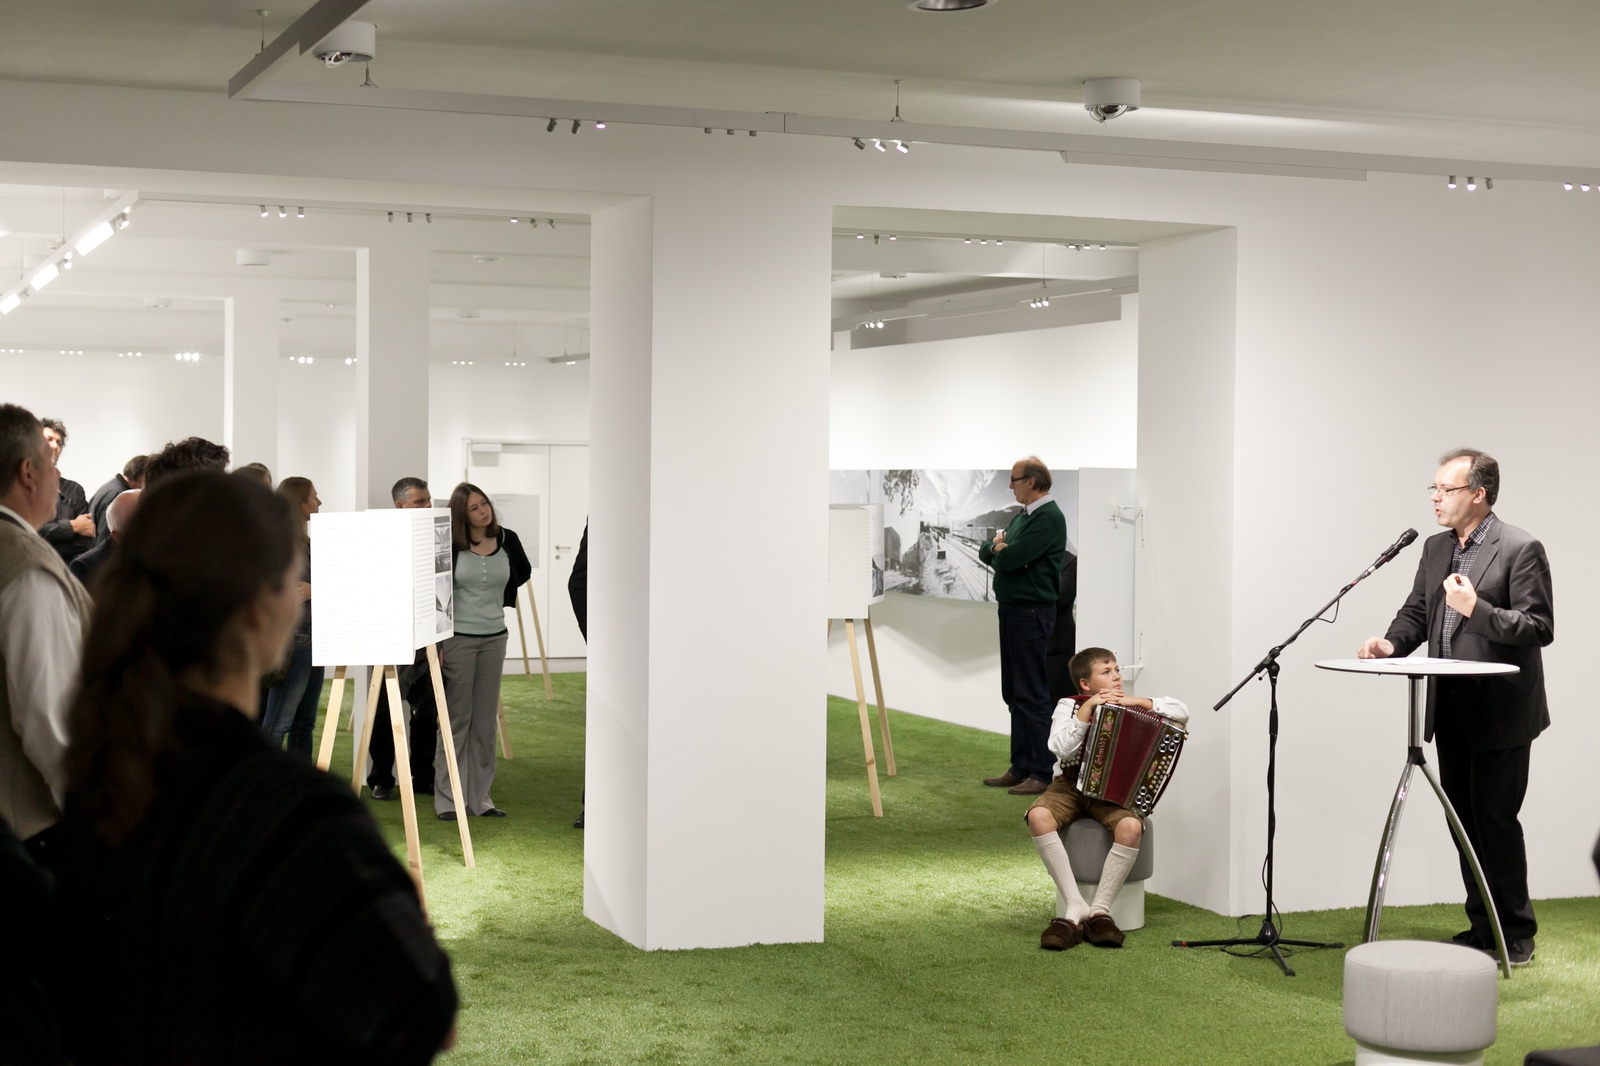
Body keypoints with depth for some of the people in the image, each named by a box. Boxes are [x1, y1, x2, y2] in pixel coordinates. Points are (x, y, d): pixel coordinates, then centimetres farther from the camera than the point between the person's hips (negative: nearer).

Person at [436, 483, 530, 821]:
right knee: (457, 720, -1)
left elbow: (523, 572, 23)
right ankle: (448, 799, 5)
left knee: (485, 722, 8)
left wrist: (502, 595, 10)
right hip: (458, 638, -4)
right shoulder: (451, 546, -8)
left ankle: (480, 796, 15)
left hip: (494, 638, 4)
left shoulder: (507, 540, 2)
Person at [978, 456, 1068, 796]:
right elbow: (985, 552, 16)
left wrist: (1000, 549, 0)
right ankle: (1021, 768, 19)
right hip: (1011, 611, 10)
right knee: (1014, 694, 13)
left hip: (1032, 612, -10)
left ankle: (1042, 774, -5)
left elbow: (1010, 559, -22)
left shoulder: (1049, 518, -14)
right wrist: (999, 547, -6)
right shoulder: (1022, 516, 17)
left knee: (1032, 695, -8)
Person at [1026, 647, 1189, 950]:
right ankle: (1076, 908, -28)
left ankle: (1100, 911, -22)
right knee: (1038, 816, -33)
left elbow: (1181, 712, -7)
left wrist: (1137, 701, -13)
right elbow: (1061, 748, -16)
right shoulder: (1069, 706, 1)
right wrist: (1087, 709, -18)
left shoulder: (1130, 707, 3)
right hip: (1070, 786, 0)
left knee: (1131, 826, -34)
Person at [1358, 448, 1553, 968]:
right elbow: (1416, 612, 16)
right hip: (1452, 711, 7)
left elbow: (1540, 627, -16)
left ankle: (1515, 936, 7)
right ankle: (1482, 928, 23)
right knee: (1464, 821, 12)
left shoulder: (1520, 549, -11)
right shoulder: (1435, 548, 12)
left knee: (1495, 819, -5)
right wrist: (1391, 643, -5)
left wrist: (1477, 608, -26)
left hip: (1499, 712, -7)